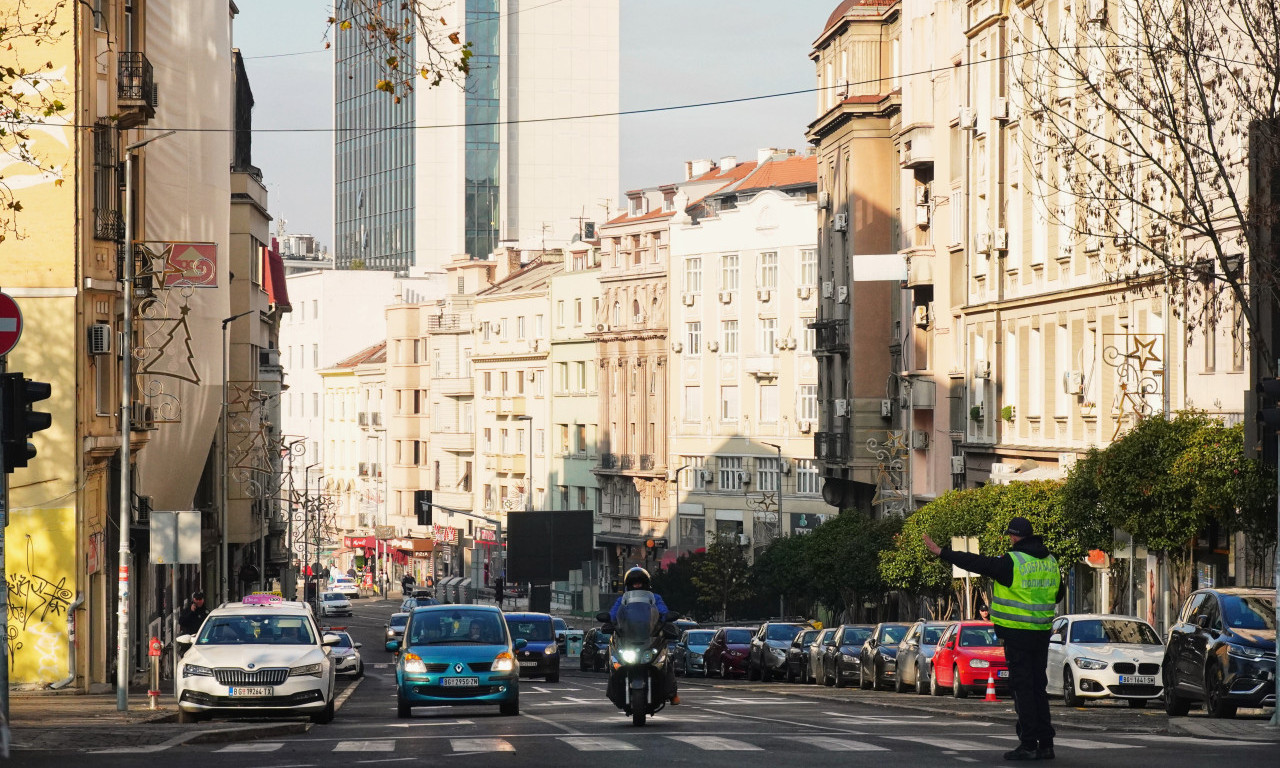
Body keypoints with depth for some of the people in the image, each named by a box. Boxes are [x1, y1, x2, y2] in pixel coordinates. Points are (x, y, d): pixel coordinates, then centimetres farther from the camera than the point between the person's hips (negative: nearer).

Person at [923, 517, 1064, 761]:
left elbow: (977, 563, -12)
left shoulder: (1011, 562, -14)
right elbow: (1057, 595, 21)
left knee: (1022, 688, -4)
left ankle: (1028, 744, -7)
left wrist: (942, 553, -6)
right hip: (1042, 632, 7)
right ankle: (1045, 743, 10)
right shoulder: (1050, 562, 9)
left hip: (1017, 633, -7)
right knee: (1038, 688, 11)